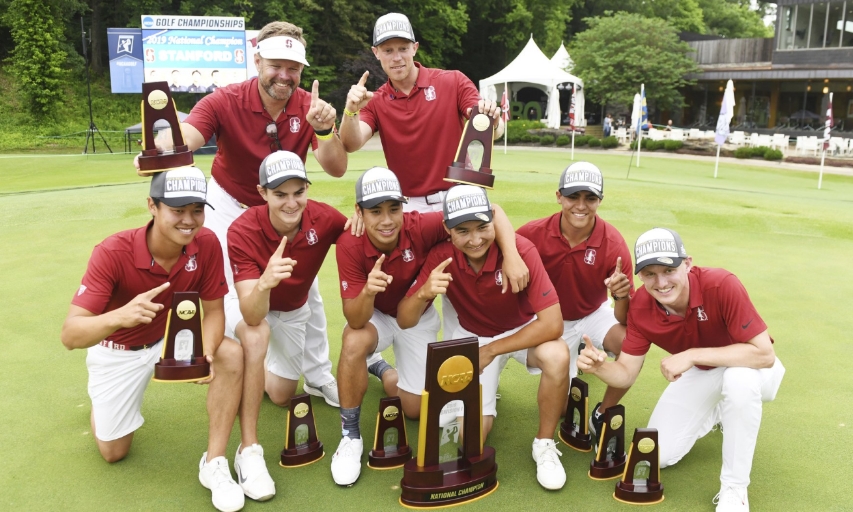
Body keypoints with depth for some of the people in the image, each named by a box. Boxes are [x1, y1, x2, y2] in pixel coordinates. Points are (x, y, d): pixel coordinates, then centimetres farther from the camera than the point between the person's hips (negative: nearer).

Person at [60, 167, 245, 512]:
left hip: (173, 337, 2)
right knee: (114, 452, 8)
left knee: (232, 356, -26)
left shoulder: (207, 244, -24)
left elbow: (214, 310, -14)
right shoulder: (112, 252, -32)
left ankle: (214, 464, -12)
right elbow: (70, 335, -35)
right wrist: (118, 317, -57)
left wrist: (206, 352, -35)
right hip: (117, 350, -2)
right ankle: (102, 396, 42)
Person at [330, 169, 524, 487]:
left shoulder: (422, 227, -33)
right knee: (354, 343, -37)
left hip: (417, 319, 2)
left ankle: (380, 369, 37)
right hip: (373, 315, -1)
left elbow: (492, 212, -31)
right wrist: (368, 291, -55)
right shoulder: (349, 246, -31)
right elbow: (355, 321, -33)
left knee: (415, 409, 5)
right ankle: (350, 436, -14)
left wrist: (512, 257, -47)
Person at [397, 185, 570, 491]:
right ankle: (484, 394, 27)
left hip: (524, 331, -1)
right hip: (473, 336, 2)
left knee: (557, 355, -35)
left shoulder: (521, 250, -31)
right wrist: (424, 293, -42)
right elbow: (404, 321, -21)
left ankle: (544, 445, -9)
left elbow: (552, 324, -32)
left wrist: (491, 351, -28)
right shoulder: (442, 257, -22)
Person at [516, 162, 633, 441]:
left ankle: (601, 417, -3)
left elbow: (623, 322, -23)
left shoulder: (613, 244, -24)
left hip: (594, 314, 0)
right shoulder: (534, 234, -25)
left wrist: (621, 296, -44)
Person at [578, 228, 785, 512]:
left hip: (745, 368, -4)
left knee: (739, 378, -41)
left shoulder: (722, 285, -35)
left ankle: (734, 489, -20)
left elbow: (765, 354, -35)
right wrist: (598, 367, -39)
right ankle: (717, 412, 27)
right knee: (659, 455, -2)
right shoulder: (640, 307, -21)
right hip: (700, 374, 4)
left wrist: (692, 355, -41)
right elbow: (626, 373, -16)